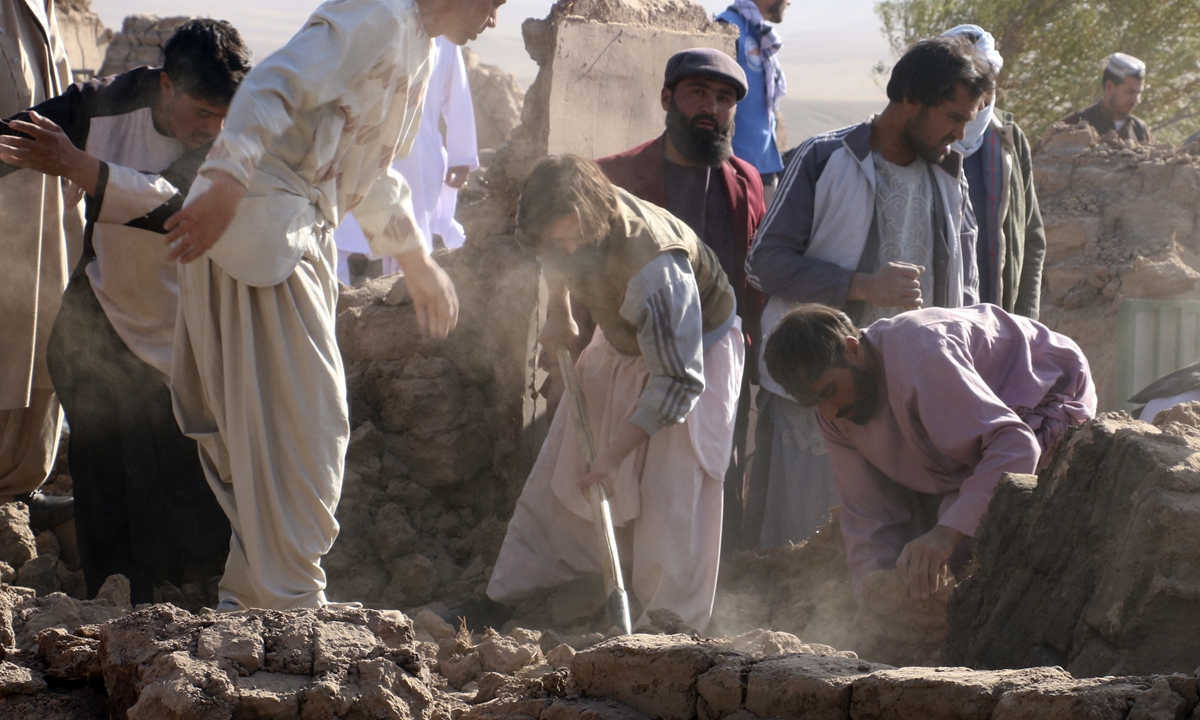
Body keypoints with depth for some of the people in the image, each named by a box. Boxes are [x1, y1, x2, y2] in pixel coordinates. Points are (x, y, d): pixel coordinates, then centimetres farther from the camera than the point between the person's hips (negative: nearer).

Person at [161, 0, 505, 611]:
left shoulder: (419, 50, 21)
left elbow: (374, 174, 33)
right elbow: (273, 87, -25)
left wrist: (417, 263, 40)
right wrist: (224, 186, -36)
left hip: (299, 237, 10)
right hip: (256, 220, -10)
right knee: (298, 419, -11)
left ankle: (252, 592, 19)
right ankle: (287, 603, -9)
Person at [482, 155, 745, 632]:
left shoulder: (653, 267, -42)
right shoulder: (565, 221, -21)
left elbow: (677, 382, -35)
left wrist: (613, 454, -31)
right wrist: (559, 314, -2)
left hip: (695, 350, -7)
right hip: (621, 345, 7)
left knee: (672, 495, -16)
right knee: (558, 475, 8)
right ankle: (503, 599, 18)